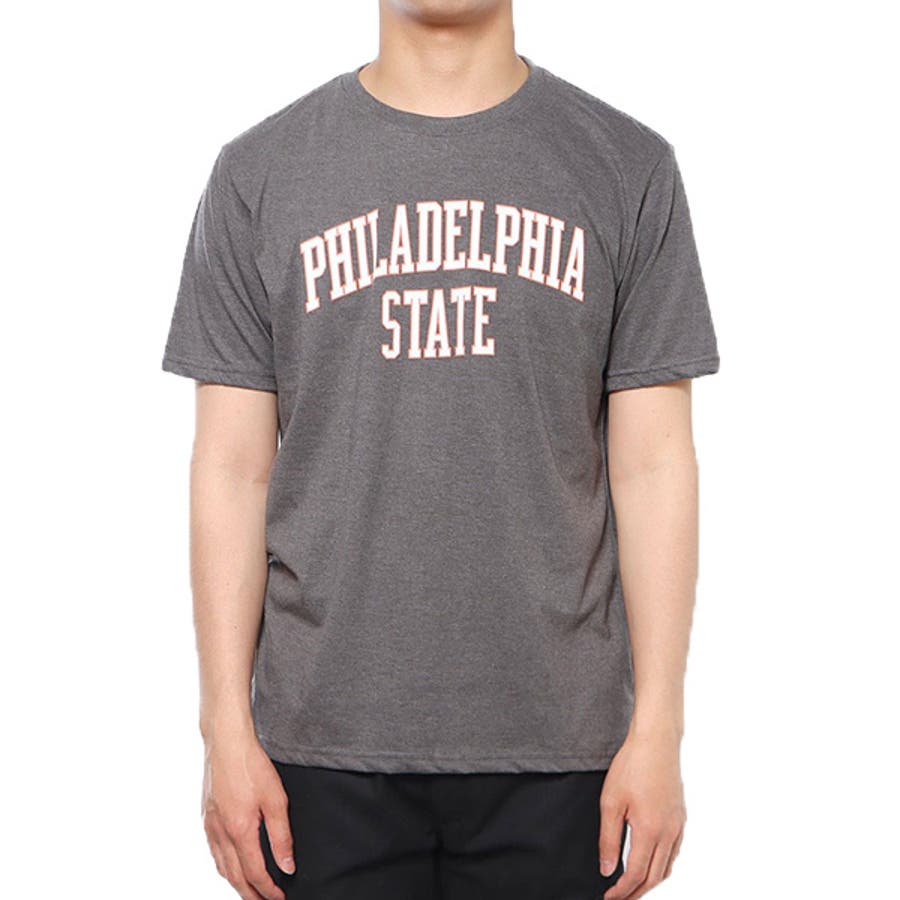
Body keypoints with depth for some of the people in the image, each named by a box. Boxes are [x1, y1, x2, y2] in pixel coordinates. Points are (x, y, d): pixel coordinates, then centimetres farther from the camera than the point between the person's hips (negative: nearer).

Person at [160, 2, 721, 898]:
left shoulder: (628, 166, 2)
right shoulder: (259, 171, 3)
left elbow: (652, 465, 0)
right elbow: (232, 468, 1)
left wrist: (658, 727, -4)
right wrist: (226, 726, -3)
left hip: (555, 741, 0)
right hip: (325, 745, 0)